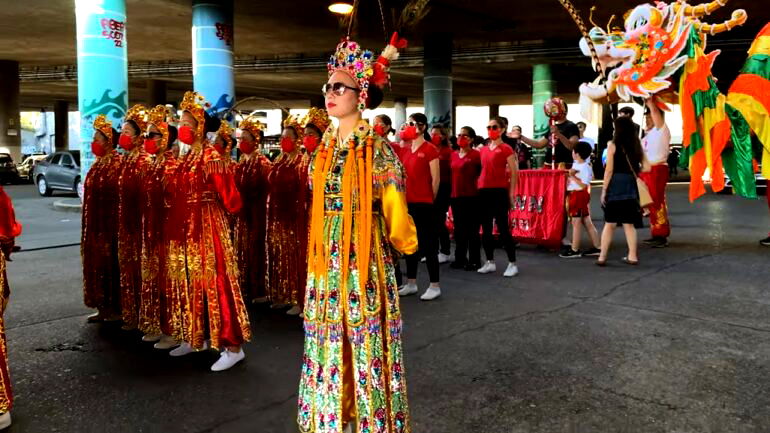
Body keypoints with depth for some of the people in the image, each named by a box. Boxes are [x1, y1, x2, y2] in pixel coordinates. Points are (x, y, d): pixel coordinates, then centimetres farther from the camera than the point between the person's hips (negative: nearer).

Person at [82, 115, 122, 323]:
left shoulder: (117, 164, -13)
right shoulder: (98, 164, 14)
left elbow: (118, 196, -18)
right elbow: (91, 194, 17)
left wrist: (113, 226, -21)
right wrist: (88, 226, 16)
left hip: (110, 224, -9)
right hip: (95, 225, 9)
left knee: (111, 265, -1)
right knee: (97, 265, 12)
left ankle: (116, 309, 9)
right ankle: (103, 307, 22)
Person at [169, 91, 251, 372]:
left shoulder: (212, 156, -13)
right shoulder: (187, 157, 12)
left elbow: (229, 198, -18)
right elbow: (181, 194, 16)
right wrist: (178, 219, 10)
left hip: (209, 225, -8)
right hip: (189, 226, 9)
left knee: (216, 281, -6)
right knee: (194, 281, 15)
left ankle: (233, 346, 0)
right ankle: (196, 337, 28)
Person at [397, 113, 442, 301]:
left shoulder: (430, 149, -9)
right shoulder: (405, 150, 11)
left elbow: (436, 179, -7)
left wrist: (429, 200, 0)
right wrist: (402, 197, 9)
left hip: (423, 204, -7)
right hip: (407, 203, 7)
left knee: (428, 244, -1)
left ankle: (435, 286, 7)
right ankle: (411, 283, 24)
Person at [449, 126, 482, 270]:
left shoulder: (475, 154, -8)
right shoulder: (454, 155, 11)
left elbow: (481, 172, -7)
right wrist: (451, 191, 13)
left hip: (471, 196, -6)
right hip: (456, 196, 7)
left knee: (472, 229, 0)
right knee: (459, 229, 12)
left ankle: (474, 261, 8)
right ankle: (460, 259, 22)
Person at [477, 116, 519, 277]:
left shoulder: (506, 149, -4)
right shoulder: (483, 150, 13)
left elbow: (514, 172, -5)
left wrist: (511, 193, -8)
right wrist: (479, 186, 11)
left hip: (499, 191, -6)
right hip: (483, 191, 7)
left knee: (502, 228, -5)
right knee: (486, 228, 10)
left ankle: (512, 264, 4)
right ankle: (490, 262, 20)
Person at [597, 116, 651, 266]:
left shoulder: (613, 145, -6)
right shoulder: (636, 145, 6)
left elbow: (609, 170, -9)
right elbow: (646, 167, 2)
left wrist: (604, 190, -5)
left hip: (615, 185, -4)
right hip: (630, 185, 4)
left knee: (610, 223, 3)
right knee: (629, 223, 12)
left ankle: (602, 257, 5)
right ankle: (632, 256, 14)